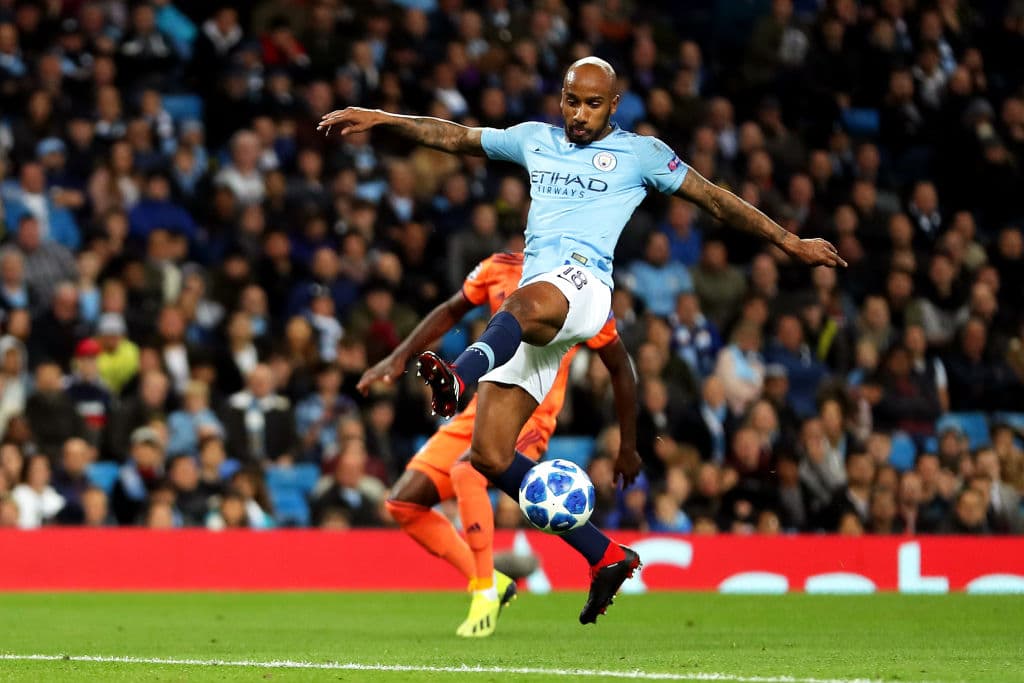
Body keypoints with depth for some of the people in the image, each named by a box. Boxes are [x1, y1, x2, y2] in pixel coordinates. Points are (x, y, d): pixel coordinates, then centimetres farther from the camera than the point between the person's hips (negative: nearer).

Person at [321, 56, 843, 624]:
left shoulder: (639, 153, 14)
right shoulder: (535, 141, 26)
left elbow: (714, 199, 18)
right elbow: (456, 137, 32)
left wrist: (790, 242, 16)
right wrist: (379, 119, 25)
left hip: (581, 282, -6)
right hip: (532, 296, 6)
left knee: (526, 306, -43)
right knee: (489, 455, -7)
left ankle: (458, 378, -75)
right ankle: (606, 556, 0)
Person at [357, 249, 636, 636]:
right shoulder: (498, 269, 3)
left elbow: (620, 368, 3)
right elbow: (451, 312, 20)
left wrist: (628, 445, 5)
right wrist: (399, 357, 11)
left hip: (528, 416, -6)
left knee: (466, 471, -36)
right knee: (403, 503, -5)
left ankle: (486, 593, -23)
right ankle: (488, 582, 7)